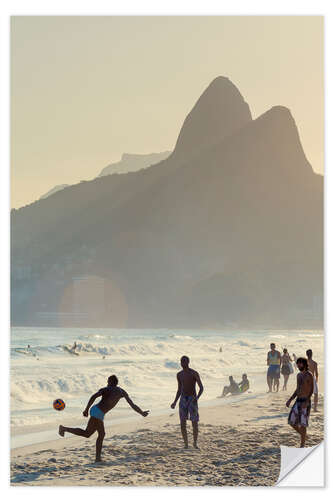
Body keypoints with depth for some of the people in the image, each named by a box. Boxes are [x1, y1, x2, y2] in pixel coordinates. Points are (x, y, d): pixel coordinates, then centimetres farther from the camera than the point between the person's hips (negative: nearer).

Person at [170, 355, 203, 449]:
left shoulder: (194, 373, -7)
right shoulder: (179, 375, 9)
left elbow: (201, 388, -8)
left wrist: (197, 398, -25)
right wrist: (175, 402, 8)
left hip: (192, 400, -4)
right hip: (183, 399, 4)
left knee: (195, 423, -5)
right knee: (182, 423, -4)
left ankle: (195, 442, 17)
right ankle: (186, 443, 10)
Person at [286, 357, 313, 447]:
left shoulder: (309, 375, -9)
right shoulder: (299, 375, 15)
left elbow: (311, 390, -13)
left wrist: (306, 402, -25)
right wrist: (290, 400, 16)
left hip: (305, 402, -8)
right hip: (298, 401, 8)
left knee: (302, 425, -6)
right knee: (292, 422, 6)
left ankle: (302, 446, 2)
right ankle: (303, 435, 27)